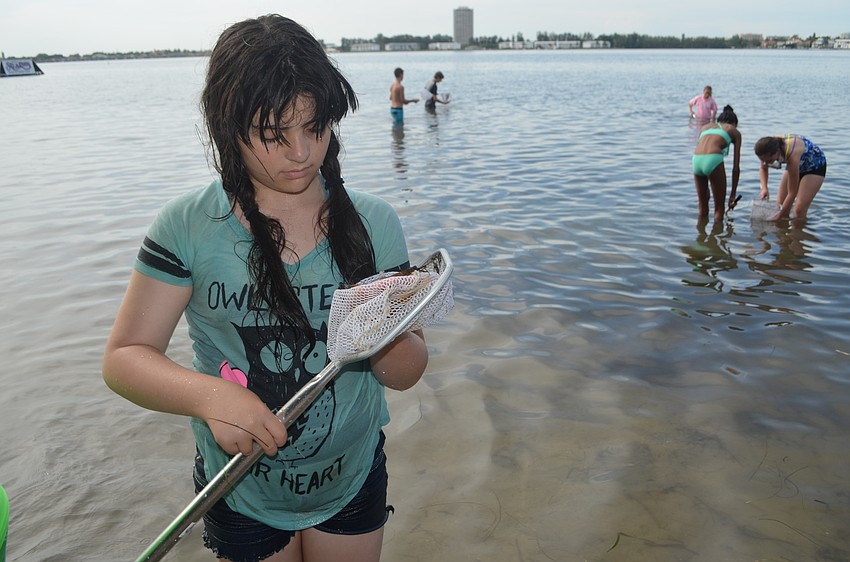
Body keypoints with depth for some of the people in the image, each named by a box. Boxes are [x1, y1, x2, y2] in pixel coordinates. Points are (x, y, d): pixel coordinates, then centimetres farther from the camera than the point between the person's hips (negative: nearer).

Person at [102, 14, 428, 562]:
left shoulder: (373, 223, -10)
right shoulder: (188, 225, -14)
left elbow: (406, 374, -7)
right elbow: (124, 357, -13)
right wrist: (209, 394, -32)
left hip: (354, 481, 1)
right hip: (241, 492, -1)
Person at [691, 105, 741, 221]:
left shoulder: (706, 126, 33)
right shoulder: (734, 131, 23)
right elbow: (736, 168, 18)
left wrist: (705, 189, 36)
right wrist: (733, 194, 22)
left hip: (696, 159, 4)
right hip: (713, 160, -4)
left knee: (702, 207, 21)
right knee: (719, 208, 12)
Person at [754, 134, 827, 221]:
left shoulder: (791, 155, -43)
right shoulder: (770, 148, -27)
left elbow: (792, 193, -34)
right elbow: (763, 169, -2)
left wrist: (778, 216, -31)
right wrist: (764, 189, -20)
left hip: (815, 166, -6)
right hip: (797, 165, 6)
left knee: (799, 209, -16)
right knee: (781, 206, -1)